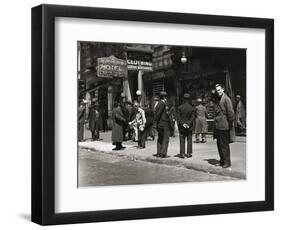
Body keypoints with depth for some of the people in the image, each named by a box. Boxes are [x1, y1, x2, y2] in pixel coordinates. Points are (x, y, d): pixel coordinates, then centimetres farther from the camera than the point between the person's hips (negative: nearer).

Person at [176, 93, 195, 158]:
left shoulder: (180, 107, -7)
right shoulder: (192, 108, -5)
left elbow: (178, 117, -9)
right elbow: (192, 118, -9)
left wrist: (183, 124, -9)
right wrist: (188, 124, -10)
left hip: (181, 126, 0)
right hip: (189, 127, 0)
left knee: (182, 140, 5)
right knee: (189, 140, 9)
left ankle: (182, 153, 2)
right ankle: (188, 153, 9)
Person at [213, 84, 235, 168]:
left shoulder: (226, 99, -10)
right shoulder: (219, 99, 18)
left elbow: (231, 112, -14)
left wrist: (230, 124, -12)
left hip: (224, 126, -9)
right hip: (218, 126, 9)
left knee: (224, 144, -5)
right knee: (219, 144, 12)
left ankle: (227, 162, 2)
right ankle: (222, 161, 21)